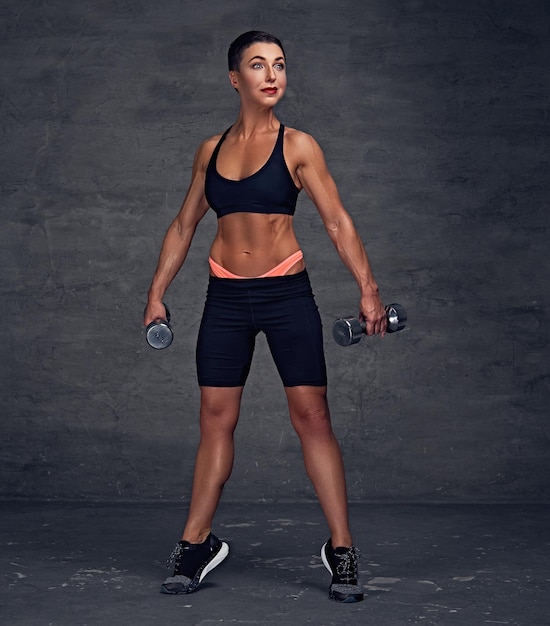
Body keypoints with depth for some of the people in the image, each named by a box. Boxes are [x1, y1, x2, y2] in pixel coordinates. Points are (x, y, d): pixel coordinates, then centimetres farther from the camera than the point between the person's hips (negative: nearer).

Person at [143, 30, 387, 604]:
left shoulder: (297, 146, 0)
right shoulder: (210, 150, 9)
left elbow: (337, 222, -2)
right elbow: (184, 225, 16)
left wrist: (368, 288, -11)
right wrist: (156, 293, 12)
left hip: (286, 294, -3)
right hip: (225, 298, 3)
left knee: (312, 416, -4)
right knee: (215, 420, 5)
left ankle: (341, 549, 3)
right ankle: (197, 544, 16)